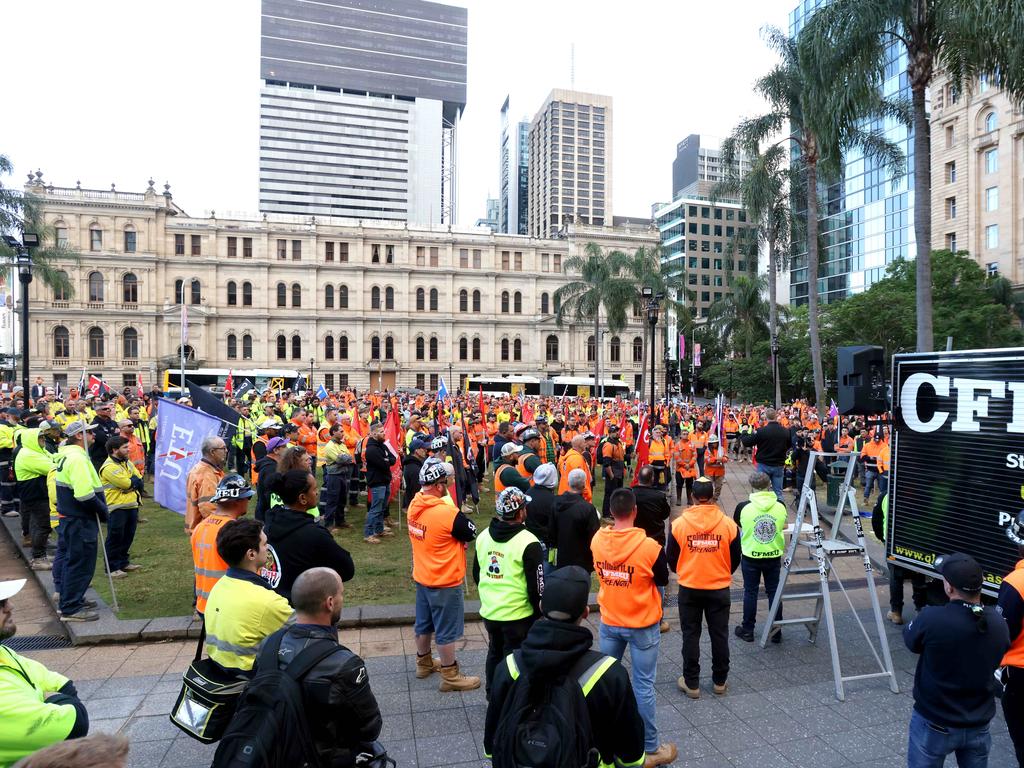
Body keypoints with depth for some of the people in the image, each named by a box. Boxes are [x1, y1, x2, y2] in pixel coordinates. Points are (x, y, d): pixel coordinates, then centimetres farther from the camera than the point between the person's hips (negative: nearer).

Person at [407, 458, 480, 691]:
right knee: (446, 630, 8)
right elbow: (472, 533, -14)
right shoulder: (447, 512, -29)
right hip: (444, 582, -8)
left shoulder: (414, 505, -5)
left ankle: (424, 663, 42)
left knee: (424, 622, 24)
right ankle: (450, 676, 21)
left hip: (421, 577, 8)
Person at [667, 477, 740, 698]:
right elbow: (735, 559, 2)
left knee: (690, 635, 10)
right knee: (719, 635, 14)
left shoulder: (679, 523, -11)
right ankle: (720, 682, 27)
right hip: (719, 588, 1)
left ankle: (691, 683, 18)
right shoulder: (728, 524, -9)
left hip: (689, 588, -1)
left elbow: (671, 557, -1)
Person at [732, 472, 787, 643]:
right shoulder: (780, 506, -9)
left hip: (750, 556, -1)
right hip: (774, 556, 2)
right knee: (773, 592, 14)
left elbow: (736, 524, 5)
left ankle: (747, 630, 21)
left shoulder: (743, 507, -15)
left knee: (750, 592, 11)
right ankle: (776, 632, 23)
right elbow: (783, 526, 9)